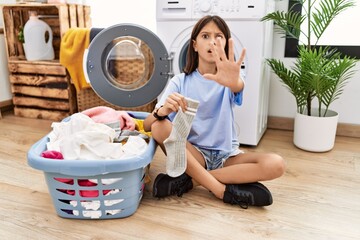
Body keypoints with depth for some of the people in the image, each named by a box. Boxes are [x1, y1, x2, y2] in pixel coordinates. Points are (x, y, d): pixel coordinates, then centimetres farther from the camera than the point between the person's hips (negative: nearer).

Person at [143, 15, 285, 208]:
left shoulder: (230, 76, -2)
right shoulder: (180, 81, -2)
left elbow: (239, 87, -30)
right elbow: (147, 125, -11)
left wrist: (233, 81, -55)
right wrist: (162, 111, -35)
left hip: (226, 155, 1)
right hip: (192, 154, 0)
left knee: (275, 164, -24)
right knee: (160, 127, -27)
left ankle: (190, 180, -20)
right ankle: (223, 190, -25)